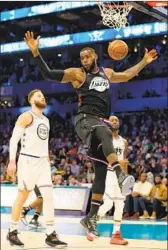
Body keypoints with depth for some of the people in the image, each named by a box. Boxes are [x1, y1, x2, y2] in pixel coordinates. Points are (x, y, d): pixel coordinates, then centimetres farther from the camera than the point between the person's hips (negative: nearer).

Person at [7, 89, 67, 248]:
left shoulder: (46, 120, 18)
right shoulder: (26, 116, -6)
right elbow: (14, 139, -11)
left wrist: (47, 161, 20)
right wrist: (12, 161, -19)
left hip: (42, 162, 7)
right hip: (28, 161, -7)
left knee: (48, 196, -3)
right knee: (22, 196, 0)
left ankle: (51, 235, -3)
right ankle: (12, 232, 14)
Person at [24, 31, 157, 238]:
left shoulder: (107, 72, 20)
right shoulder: (77, 73, 3)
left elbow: (125, 76, 38)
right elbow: (48, 74, -1)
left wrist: (144, 62, 38)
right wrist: (35, 53, -12)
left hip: (101, 122, 6)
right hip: (85, 119, -6)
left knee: (101, 170, -1)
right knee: (106, 133, -41)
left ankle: (91, 217, 4)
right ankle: (120, 174, -62)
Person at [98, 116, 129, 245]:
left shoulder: (124, 141, 14)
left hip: (120, 176, 6)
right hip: (108, 174, -6)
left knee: (120, 205, 2)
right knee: (108, 204, -16)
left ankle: (116, 234, 6)